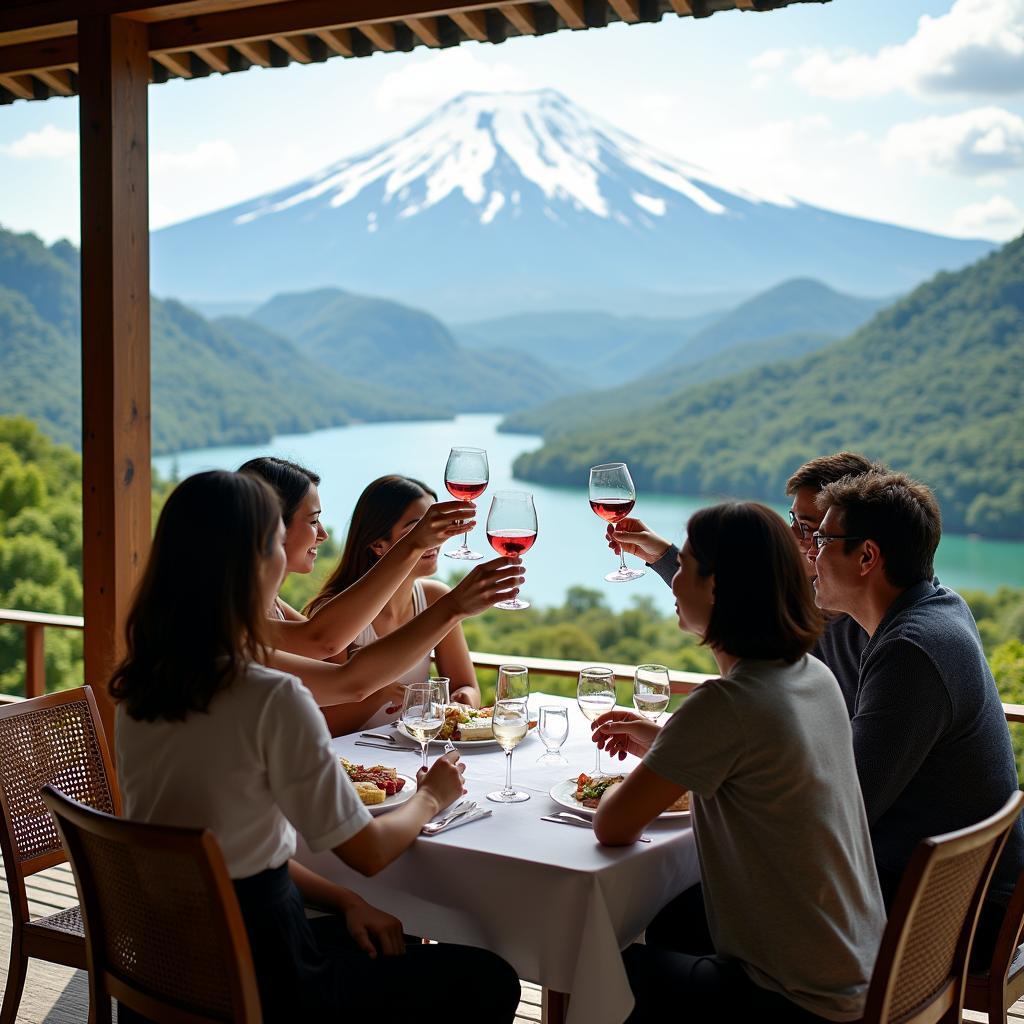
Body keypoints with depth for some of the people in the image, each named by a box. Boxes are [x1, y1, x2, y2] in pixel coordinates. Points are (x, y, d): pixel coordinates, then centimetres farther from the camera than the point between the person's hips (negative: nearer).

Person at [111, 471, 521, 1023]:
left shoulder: (139, 685, -1)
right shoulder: (272, 699, -24)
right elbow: (368, 851, -14)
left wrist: (343, 901, 5)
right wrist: (431, 796, 6)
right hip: (252, 980, -8)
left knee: (397, 952, 28)